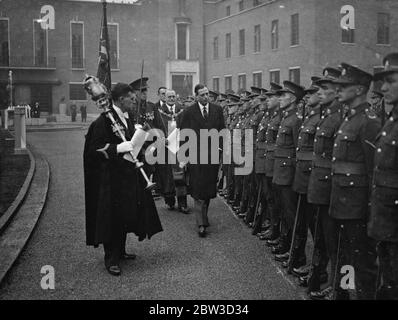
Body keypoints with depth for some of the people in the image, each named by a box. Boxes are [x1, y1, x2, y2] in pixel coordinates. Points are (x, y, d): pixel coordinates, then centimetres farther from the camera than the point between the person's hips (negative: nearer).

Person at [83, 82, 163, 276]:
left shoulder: (127, 118, 11)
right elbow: (95, 149, -19)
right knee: (112, 218, -2)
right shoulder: (104, 120, -15)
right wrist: (119, 148, -25)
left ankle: (120, 251, 29)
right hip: (111, 177, -8)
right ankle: (111, 259, 8)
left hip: (128, 175, 8)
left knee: (126, 215, 15)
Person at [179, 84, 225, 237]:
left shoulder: (217, 109, 7)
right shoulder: (188, 112, -2)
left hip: (213, 154, 3)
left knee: (209, 188, 11)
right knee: (198, 190, -4)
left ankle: (203, 215, 32)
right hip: (196, 155, -3)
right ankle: (201, 224, -3)